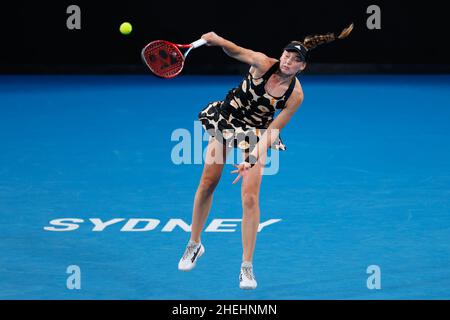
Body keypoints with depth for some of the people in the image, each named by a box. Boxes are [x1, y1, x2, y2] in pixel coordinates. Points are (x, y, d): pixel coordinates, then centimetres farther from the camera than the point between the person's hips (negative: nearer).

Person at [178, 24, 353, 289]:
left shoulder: (295, 95, -22)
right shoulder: (263, 64, -23)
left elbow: (272, 131, -19)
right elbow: (235, 51, -20)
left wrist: (253, 160, -29)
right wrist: (216, 40, -43)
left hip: (257, 132, -1)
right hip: (227, 117, 1)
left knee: (250, 198, -11)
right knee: (208, 183, 5)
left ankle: (247, 267, -3)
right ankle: (194, 245, 26)